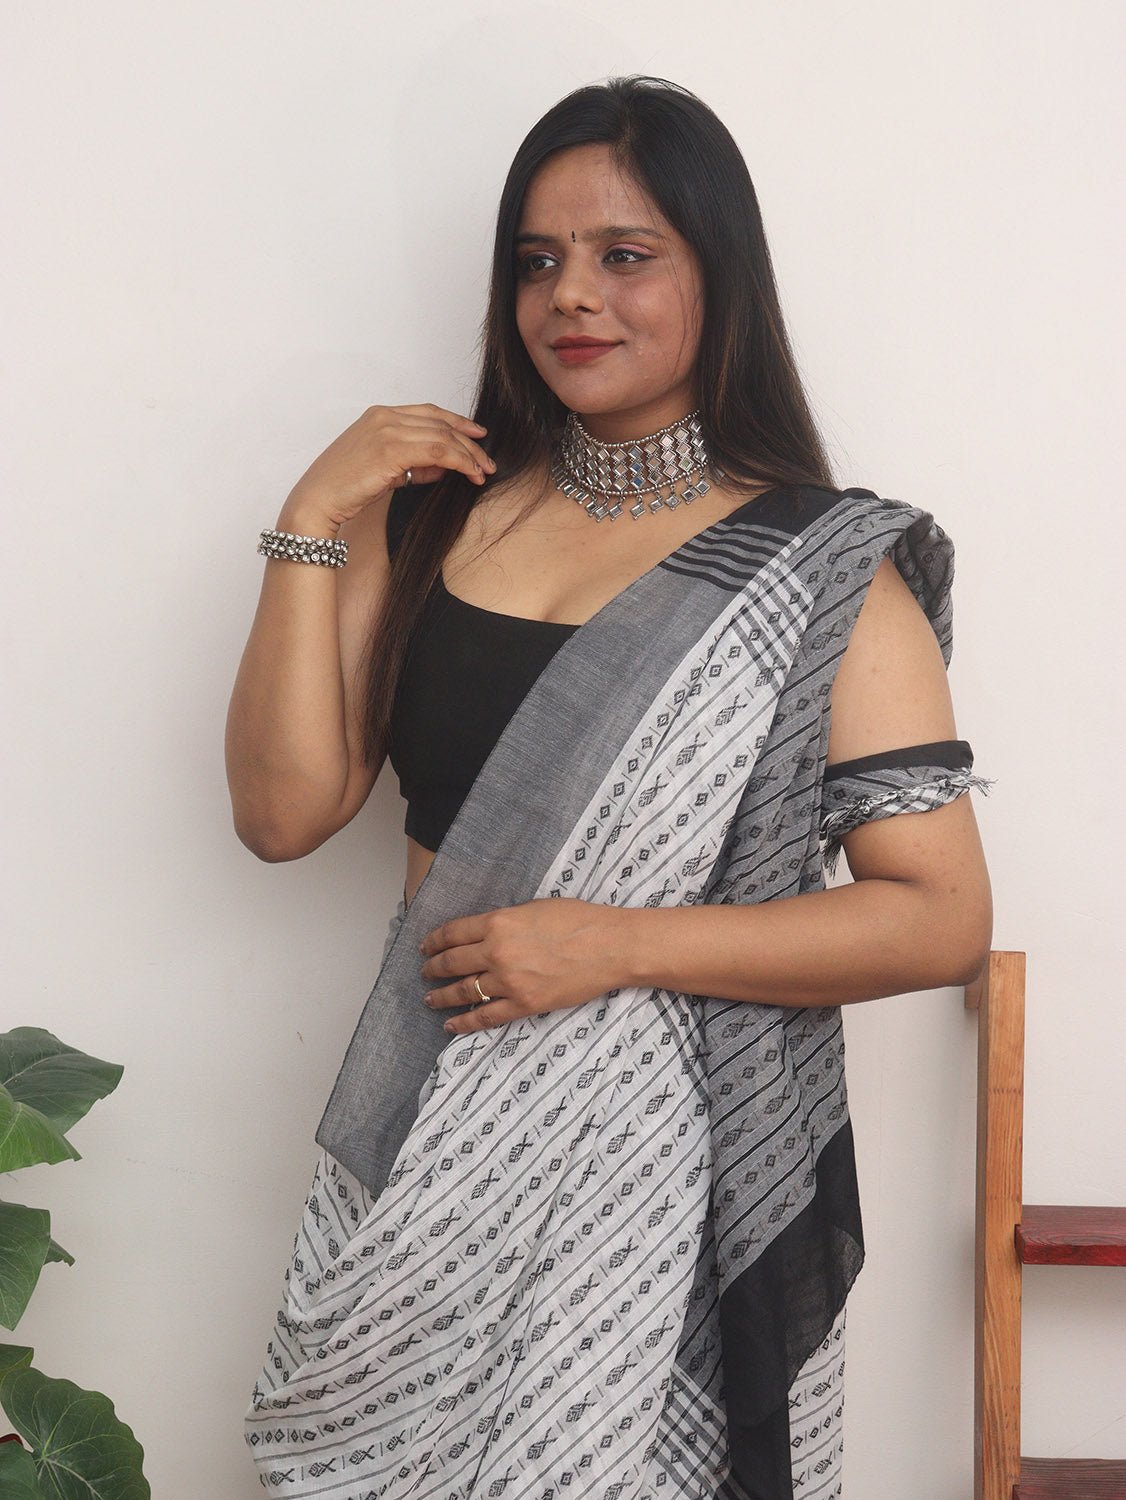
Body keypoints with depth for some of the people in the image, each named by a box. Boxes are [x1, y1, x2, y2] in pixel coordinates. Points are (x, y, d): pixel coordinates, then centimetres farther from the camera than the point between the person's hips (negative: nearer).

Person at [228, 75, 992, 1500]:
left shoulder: (821, 570, -6)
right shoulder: (441, 511, 5)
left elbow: (944, 918, -10)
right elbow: (283, 811, 1)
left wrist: (619, 944, -17)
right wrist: (312, 525, -7)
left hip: (667, 1157, -3)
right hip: (426, 1138, 4)